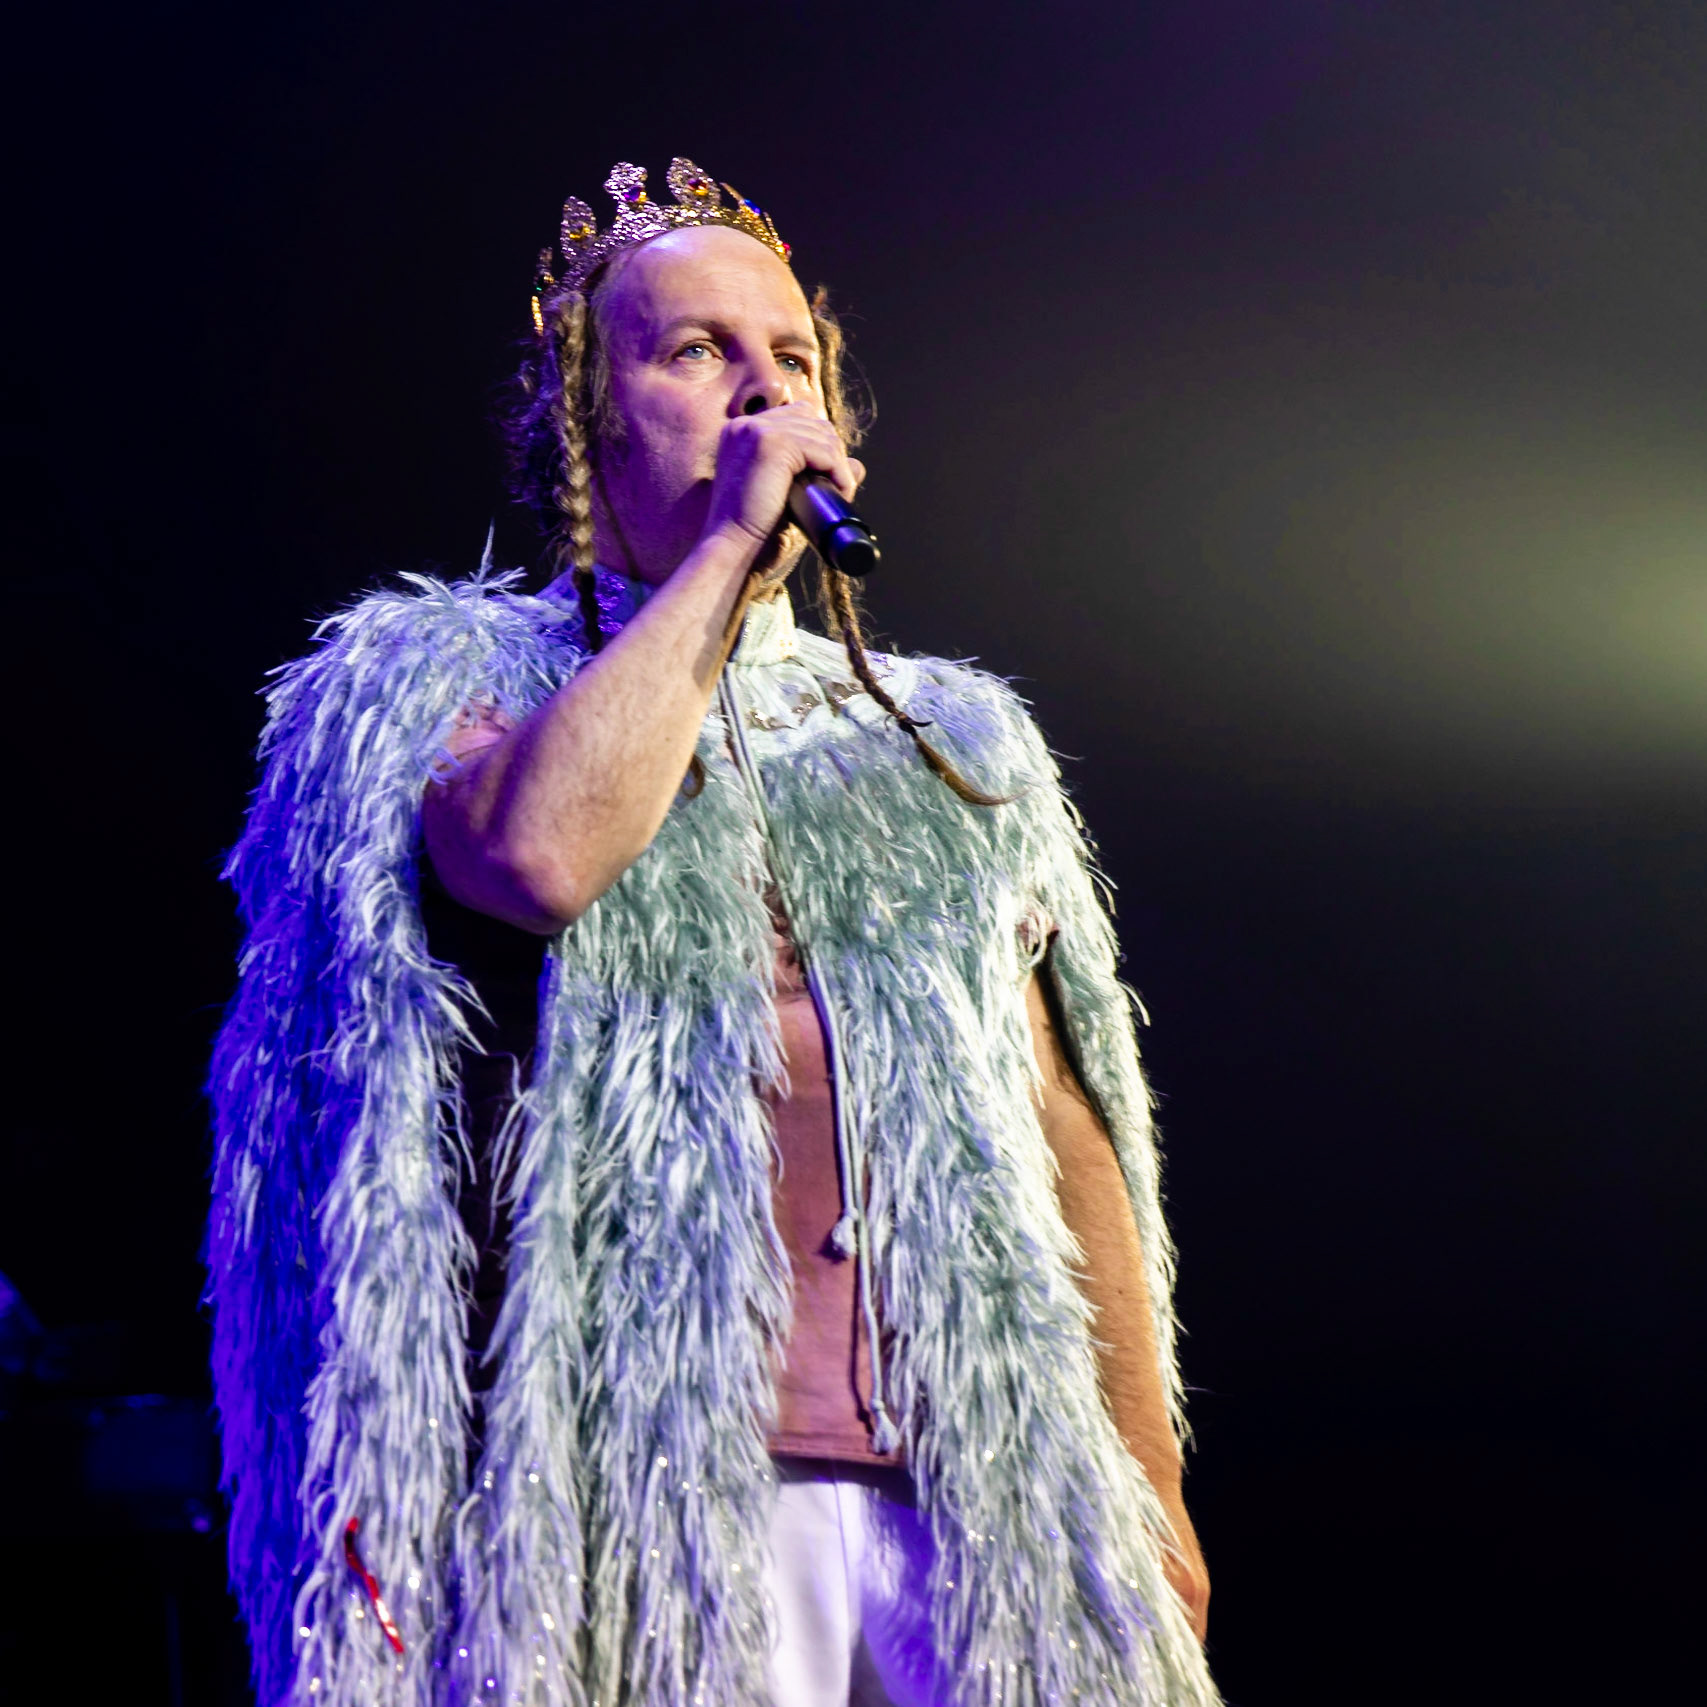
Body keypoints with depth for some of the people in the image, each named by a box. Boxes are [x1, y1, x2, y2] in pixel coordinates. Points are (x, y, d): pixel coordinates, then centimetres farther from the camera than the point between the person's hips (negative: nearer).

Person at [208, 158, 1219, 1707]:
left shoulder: (952, 746, 21)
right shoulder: (443, 679, 9)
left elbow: (1069, 1147, 18)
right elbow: (544, 851, -16)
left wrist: (1155, 1502, 11)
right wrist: (725, 547, -4)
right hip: (666, 1490, -3)